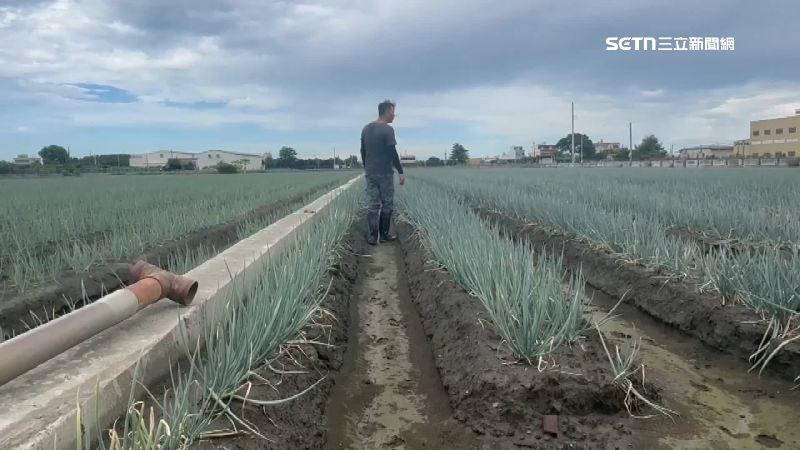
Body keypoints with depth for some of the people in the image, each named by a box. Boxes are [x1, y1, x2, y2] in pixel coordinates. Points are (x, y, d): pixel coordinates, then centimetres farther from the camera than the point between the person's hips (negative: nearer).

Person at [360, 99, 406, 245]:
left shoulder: (366, 129, 10)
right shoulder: (387, 129, -12)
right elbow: (392, 153, -15)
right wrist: (400, 172, -10)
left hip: (370, 173, 6)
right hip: (385, 173, -6)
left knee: (372, 205, 5)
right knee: (387, 205, 5)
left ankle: (372, 237, 4)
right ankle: (384, 235, 9)